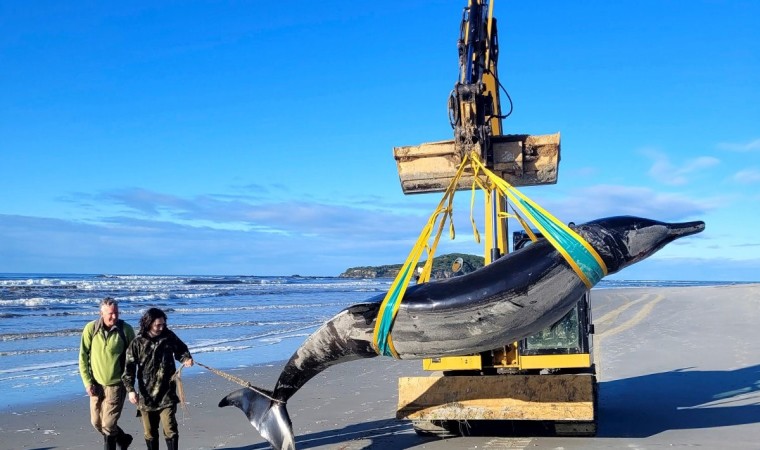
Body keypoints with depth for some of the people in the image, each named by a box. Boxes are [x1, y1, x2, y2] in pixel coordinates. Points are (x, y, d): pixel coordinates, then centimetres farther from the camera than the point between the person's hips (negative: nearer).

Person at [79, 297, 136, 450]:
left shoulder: (126, 329, -10)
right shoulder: (91, 328, -7)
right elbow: (83, 357, -2)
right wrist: (87, 382, -6)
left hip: (116, 384, -3)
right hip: (96, 384, 3)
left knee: (108, 424, -6)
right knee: (97, 423, 13)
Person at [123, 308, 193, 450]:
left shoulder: (169, 336, -1)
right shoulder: (138, 343, -6)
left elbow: (181, 350, 16)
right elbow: (129, 368, -6)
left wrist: (186, 358, -6)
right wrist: (130, 390, -16)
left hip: (167, 394, 0)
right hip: (146, 395, 0)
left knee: (170, 430, -7)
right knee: (150, 433, 12)